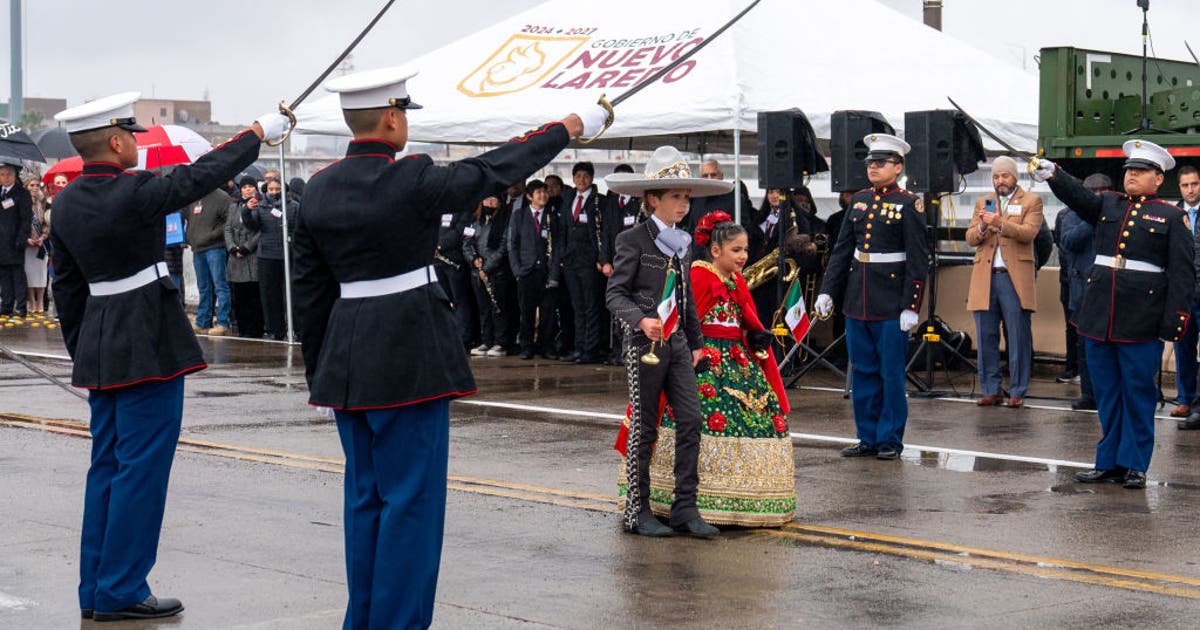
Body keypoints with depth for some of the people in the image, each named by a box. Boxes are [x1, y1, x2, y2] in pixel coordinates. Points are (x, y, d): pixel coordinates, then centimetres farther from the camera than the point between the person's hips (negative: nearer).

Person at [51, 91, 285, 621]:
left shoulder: (66, 204, 6)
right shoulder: (133, 193, -18)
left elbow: (67, 287, 12)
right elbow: (202, 175, -8)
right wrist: (259, 132, 4)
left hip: (98, 349, 8)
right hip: (148, 347, -8)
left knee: (106, 467, 14)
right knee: (141, 468, -2)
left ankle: (95, 591, 19)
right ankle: (121, 592, 2)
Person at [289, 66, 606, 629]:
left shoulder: (317, 191, 4)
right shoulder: (412, 181, -14)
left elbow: (309, 291, 9)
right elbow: (492, 172, -2)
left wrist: (319, 369, 17)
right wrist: (566, 130, 11)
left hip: (345, 361, 7)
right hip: (410, 357, -7)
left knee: (364, 493, 15)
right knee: (412, 496, 0)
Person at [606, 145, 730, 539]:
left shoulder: (683, 243, 15)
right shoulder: (633, 241, -7)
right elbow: (615, 294, -10)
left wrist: (696, 341, 20)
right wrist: (642, 320, -27)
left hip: (677, 342, 6)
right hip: (645, 344, -6)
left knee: (691, 420, -1)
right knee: (644, 428, 0)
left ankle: (685, 507, 5)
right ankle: (637, 511, 10)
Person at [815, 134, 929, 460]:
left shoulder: (909, 204, -6)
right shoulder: (859, 200, 12)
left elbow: (918, 259, -9)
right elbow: (841, 250, 15)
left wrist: (911, 306, -14)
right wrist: (827, 290, 8)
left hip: (891, 304, -6)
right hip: (857, 300, 6)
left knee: (891, 373, 1)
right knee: (862, 372, 10)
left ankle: (890, 441, 9)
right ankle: (868, 437, 18)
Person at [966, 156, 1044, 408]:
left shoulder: (1031, 201, 6)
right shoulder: (983, 202, 18)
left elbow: (1028, 232, -10)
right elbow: (970, 239, 11)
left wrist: (999, 223, -24)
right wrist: (981, 227, -11)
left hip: (1015, 278, -4)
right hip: (985, 278, 4)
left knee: (1018, 338, -2)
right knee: (986, 338, 3)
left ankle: (1017, 392, 3)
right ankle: (991, 391, 9)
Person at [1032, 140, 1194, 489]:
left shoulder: (1173, 217, 2)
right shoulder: (1108, 204, 13)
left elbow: (1182, 274, -1)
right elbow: (1078, 196, -7)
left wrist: (1173, 321, -10)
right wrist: (1053, 175, -27)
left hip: (1141, 323, -4)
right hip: (1100, 317, 4)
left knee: (1138, 393, 2)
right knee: (1106, 393, 10)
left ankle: (1135, 465, 10)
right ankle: (1109, 462, 18)